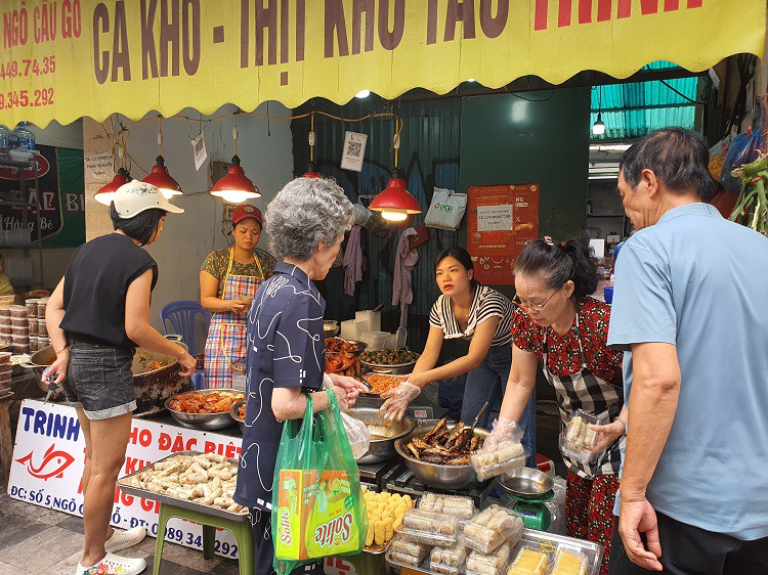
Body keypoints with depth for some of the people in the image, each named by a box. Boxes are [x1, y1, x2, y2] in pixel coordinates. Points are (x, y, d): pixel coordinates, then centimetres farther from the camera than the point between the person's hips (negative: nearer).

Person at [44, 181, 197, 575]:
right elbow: (136, 329, -19)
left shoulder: (88, 250, 10)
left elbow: (54, 307, 8)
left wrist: (63, 353, 1)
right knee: (107, 467, 4)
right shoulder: (138, 260, -15)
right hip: (106, 366, -9)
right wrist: (182, 354, -9)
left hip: (76, 361, 9)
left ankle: (102, 533, 39)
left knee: (95, 455, 22)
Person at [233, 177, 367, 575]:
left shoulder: (269, 289, 5)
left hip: (261, 466, 9)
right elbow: (286, 405, -26)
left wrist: (325, 381, 10)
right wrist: (331, 397, -10)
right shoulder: (302, 301, -24)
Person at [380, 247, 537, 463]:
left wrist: (423, 378, -43)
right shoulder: (441, 307, -14)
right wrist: (407, 389, -29)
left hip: (515, 358, -6)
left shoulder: (489, 302, -34)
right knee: (469, 424, 7)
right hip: (485, 359, 6)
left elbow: (473, 359, -37)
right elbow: (429, 354, -12)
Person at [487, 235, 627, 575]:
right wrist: (502, 429, -15)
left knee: (603, 531, 0)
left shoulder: (603, 324, -32)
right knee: (574, 525, 14)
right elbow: (520, 382, -5)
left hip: (617, 435, -5)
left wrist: (619, 426, -36)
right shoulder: (527, 321, -15)